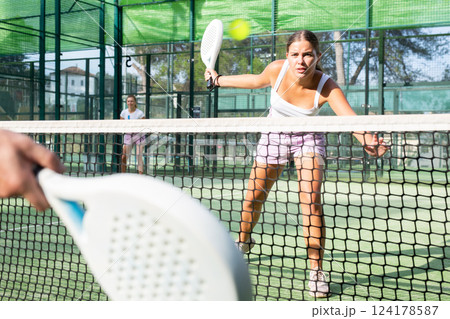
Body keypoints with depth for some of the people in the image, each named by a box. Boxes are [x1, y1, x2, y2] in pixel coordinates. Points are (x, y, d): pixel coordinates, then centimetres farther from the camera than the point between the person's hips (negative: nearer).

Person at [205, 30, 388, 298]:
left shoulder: (327, 87, -31)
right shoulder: (276, 70, -24)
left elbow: (352, 118, -46)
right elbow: (256, 81, 0)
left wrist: (369, 141, -66)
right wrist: (219, 79, 7)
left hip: (308, 139, -2)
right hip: (274, 135, 3)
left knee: (311, 202, -20)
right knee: (253, 198, 8)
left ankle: (317, 269, -7)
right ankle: (244, 240, 40)